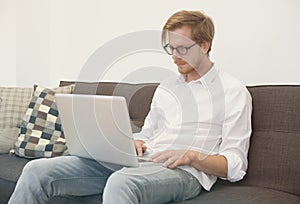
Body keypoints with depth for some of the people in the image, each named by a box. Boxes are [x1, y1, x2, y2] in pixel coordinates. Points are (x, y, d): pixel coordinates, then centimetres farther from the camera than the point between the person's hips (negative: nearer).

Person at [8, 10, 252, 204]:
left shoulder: (234, 92, 4)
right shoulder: (166, 87, 23)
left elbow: (235, 166, -1)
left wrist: (191, 155, -17)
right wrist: (136, 144, 3)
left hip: (184, 172, -6)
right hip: (141, 162, 6)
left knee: (121, 181, -43)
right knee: (38, 170, -11)